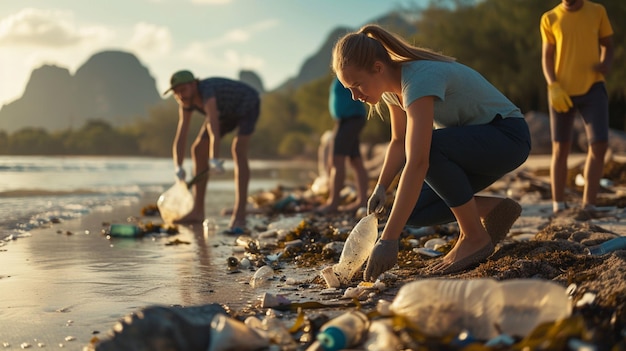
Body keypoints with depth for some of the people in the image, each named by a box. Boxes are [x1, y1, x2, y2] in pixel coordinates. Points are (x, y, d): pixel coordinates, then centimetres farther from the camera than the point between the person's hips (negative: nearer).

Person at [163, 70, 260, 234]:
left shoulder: (206, 90, -40)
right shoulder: (186, 103, -16)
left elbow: (214, 124, -55)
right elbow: (180, 139, -20)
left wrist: (214, 160, -68)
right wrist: (178, 168, -34)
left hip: (247, 105, -8)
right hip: (227, 111, 8)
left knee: (238, 149, -30)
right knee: (198, 149, 4)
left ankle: (239, 217, -34)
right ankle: (198, 211, 13)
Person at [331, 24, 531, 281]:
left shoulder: (419, 80, -31)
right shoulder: (392, 85, -4)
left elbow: (417, 162, -40)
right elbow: (399, 141, 8)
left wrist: (388, 239, -43)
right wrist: (381, 188, -10)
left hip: (508, 137, -8)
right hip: (469, 147, 8)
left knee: (428, 146, -35)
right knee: (411, 210, -7)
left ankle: (474, 238, -17)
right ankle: (492, 209, 10)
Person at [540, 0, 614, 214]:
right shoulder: (550, 19, 3)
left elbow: (608, 44, 13)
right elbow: (547, 56, 3)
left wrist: (606, 64, -10)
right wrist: (553, 86, -12)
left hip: (593, 88, 0)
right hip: (562, 92, 0)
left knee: (599, 146, -10)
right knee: (560, 148, 4)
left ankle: (588, 207, 0)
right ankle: (558, 206, 14)